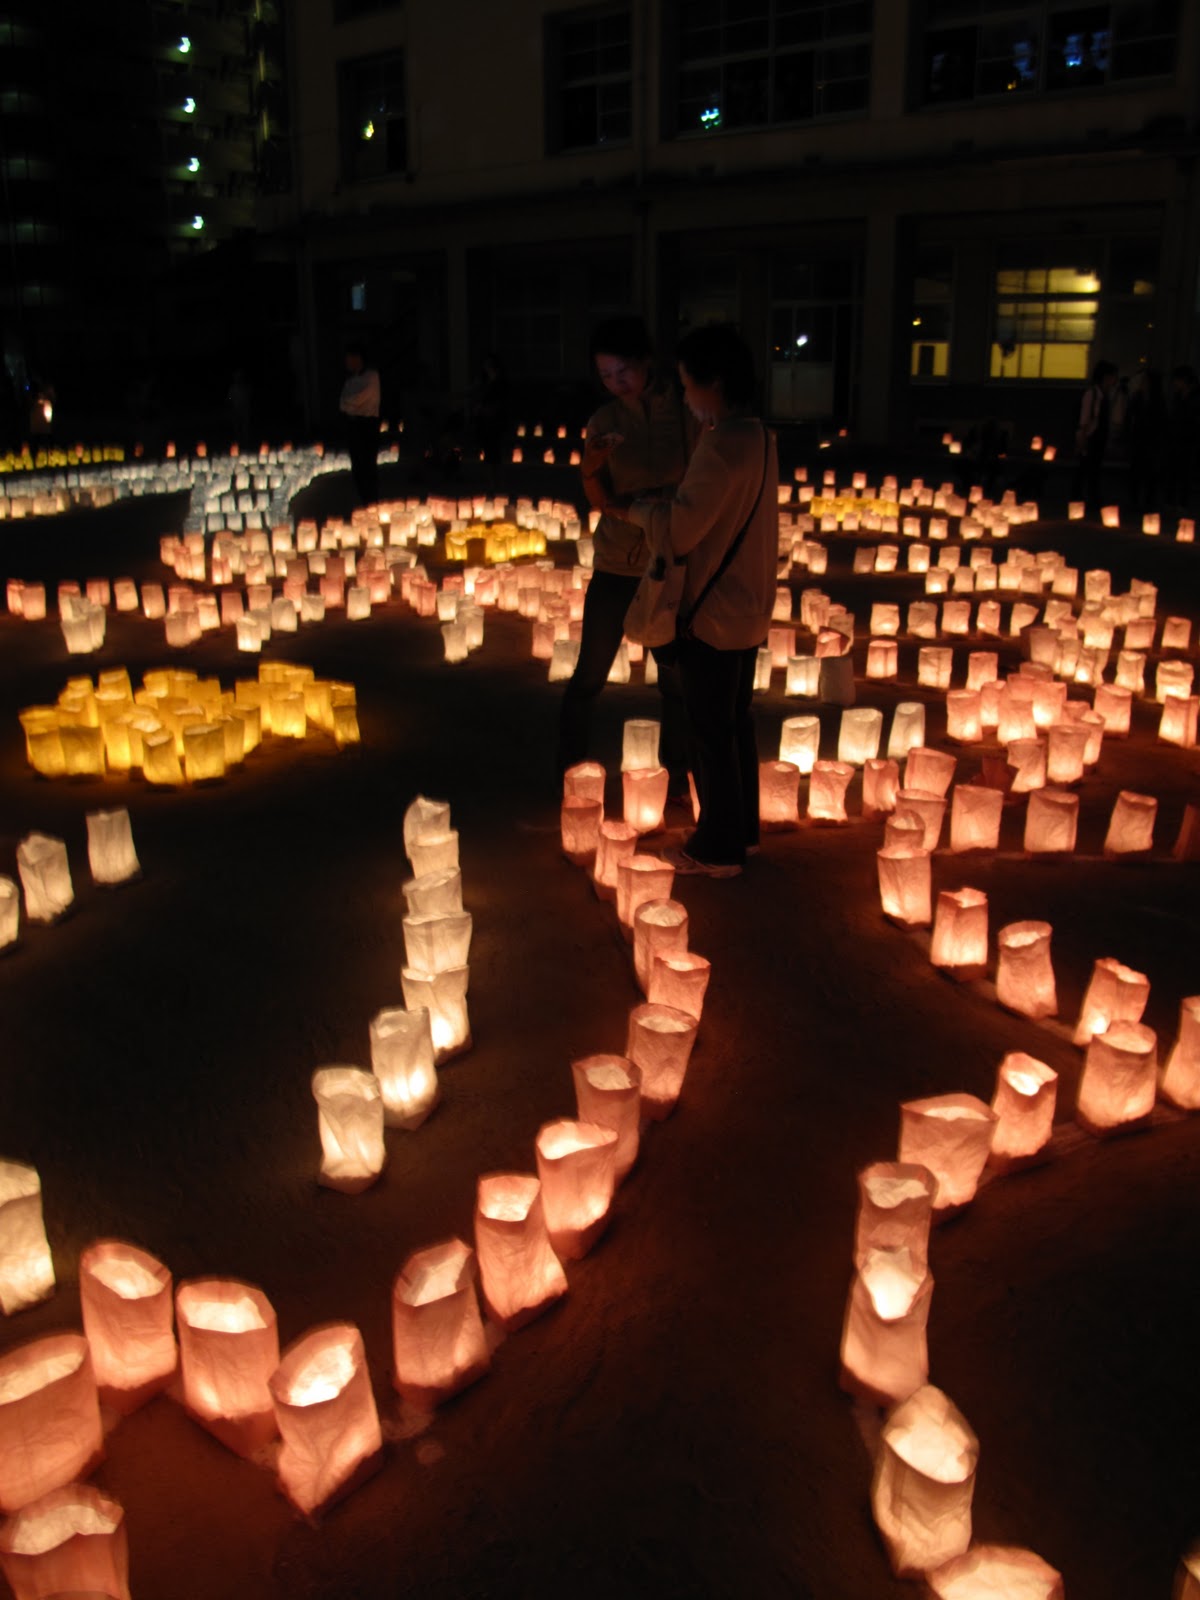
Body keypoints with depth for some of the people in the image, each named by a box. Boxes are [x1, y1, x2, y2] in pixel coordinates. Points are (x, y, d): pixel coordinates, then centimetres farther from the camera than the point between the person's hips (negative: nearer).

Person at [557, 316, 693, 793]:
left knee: (675, 676, 7)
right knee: (589, 673, 5)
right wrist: (593, 464, -28)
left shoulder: (685, 412, -5)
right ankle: (569, 766, 22)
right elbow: (599, 499, -8)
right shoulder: (604, 421, -2)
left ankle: (676, 770, 25)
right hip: (616, 565, 1)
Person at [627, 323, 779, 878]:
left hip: (712, 617, -9)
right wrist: (660, 502, 4)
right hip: (748, 609, 9)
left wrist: (635, 507, -7)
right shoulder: (759, 437, 8)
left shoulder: (722, 445, -22)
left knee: (710, 733, 2)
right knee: (736, 721, 19)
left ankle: (717, 849, 13)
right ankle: (742, 828, 32)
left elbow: (676, 532, -24)